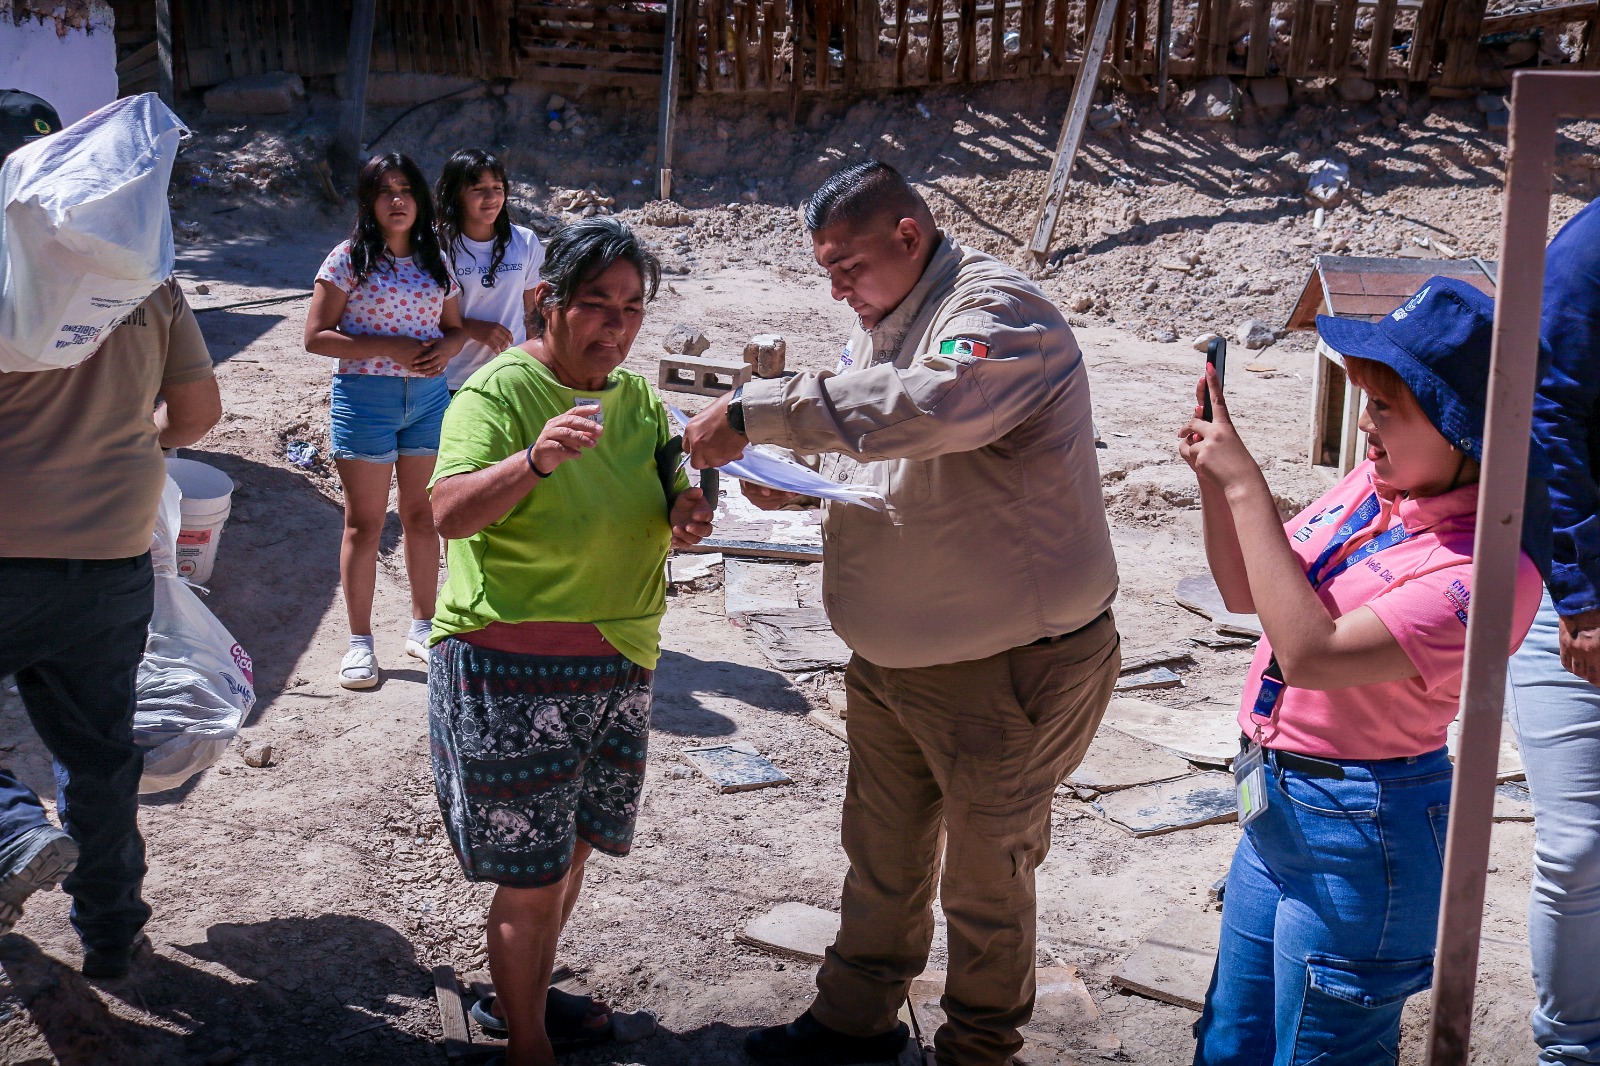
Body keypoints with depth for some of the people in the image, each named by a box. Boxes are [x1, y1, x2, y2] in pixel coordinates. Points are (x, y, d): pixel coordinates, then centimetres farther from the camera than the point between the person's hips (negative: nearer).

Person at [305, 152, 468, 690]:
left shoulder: (435, 261, 9)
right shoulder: (349, 258, -5)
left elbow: (456, 326, 17)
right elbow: (316, 336, -9)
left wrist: (447, 347, -7)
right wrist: (389, 347, -18)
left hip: (429, 396, 4)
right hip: (365, 397, -4)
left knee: (423, 516, 11)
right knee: (364, 524, 2)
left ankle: (422, 626, 24)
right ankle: (360, 641, 11)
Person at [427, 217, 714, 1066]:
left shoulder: (637, 398, 7)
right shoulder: (499, 390, -14)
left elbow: (664, 504, 15)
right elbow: (449, 514, -27)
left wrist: (687, 515, -9)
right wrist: (535, 460, -45)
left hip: (617, 668, 7)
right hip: (511, 670, -7)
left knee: (572, 849, 20)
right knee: (532, 879, 1)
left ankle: (520, 994, 42)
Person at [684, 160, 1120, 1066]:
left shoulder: (1000, 310, -20)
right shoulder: (881, 326, 8)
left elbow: (927, 405, -40)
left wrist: (755, 413, -36)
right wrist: (795, 482, -5)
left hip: (1009, 667, -8)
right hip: (891, 655, 8)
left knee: (986, 879, 9)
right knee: (881, 858, 21)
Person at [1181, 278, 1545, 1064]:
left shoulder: (1486, 570, -24)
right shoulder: (1374, 485, 1)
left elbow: (1311, 653, -33)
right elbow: (1246, 594, 10)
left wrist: (1246, 484, -28)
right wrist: (1213, 475, -6)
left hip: (1357, 834, -8)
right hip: (1277, 808, 8)